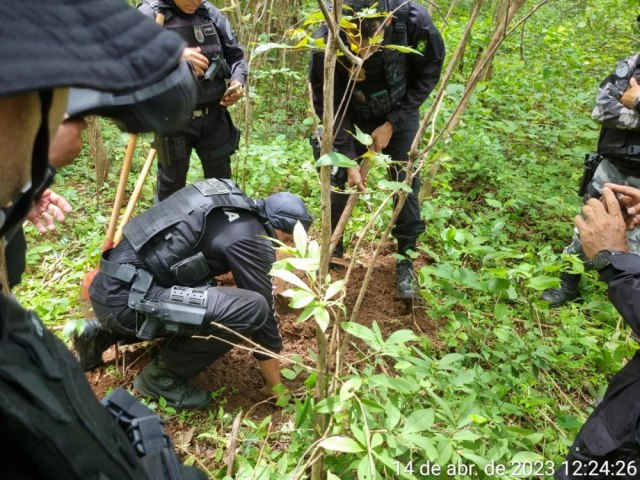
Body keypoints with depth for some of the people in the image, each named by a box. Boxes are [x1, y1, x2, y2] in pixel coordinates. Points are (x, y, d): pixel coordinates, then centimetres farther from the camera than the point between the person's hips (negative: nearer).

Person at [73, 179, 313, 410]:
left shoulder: (232, 201, 15)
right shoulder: (251, 238, -11)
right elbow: (264, 308, -6)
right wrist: (276, 385, 5)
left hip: (112, 287, 10)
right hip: (124, 298, -10)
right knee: (252, 309, -18)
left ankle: (102, 334, 24)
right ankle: (162, 375, 1)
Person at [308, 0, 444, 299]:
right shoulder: (326, 42, -31)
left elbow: (429, 74, -12)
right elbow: (329, 106, -18)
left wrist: (392, 123, -16)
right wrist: (348, 159, -19)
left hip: (399, 116, 0)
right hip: (352, 119, 0)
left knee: (406, 185, -5)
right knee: (338, 182, 1)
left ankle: (405, 262, 10)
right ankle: (331, 249, 24)